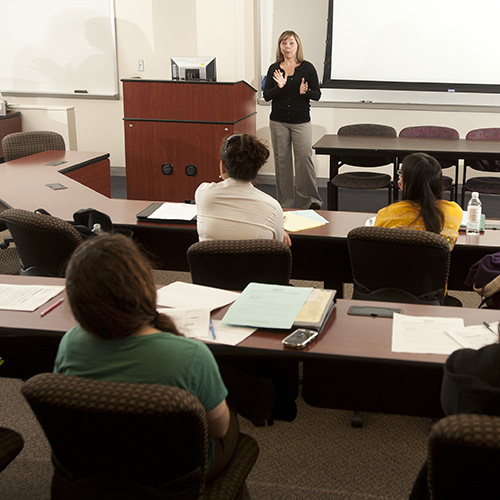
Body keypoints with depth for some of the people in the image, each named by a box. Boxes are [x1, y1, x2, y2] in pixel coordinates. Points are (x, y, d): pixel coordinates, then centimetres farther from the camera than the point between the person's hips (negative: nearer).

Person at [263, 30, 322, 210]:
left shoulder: (307, 68, 1)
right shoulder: (274, 69, 6)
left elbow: (317, 94, 2)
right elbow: (266, 95, 1)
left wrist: (305, 92, -19)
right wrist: (279, 87, -17)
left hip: (301, 122, -2)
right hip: (278, 122, 2)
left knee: (304, 158, -8)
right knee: (281, 160, 5)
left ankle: (310, 200, 5)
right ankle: (285, 203, 14)